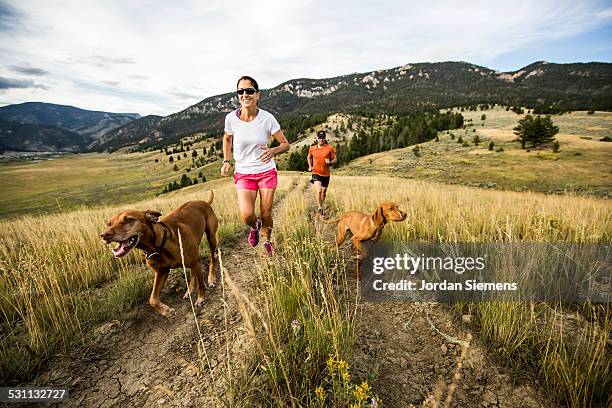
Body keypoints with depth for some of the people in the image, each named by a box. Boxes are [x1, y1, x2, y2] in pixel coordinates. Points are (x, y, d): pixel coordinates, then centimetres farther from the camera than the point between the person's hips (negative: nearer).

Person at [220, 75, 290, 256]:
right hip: (243, 174, 1)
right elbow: (227, 138, 14)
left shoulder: (267, 118, -12)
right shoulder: (231, 118, -8)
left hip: (267, 171, 0)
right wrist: (226, 161, 2)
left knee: (266, 214, 6)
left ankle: (266, 240, 38)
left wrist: (273, 150, -27)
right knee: (246, 215, -17)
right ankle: (255, 226, 23)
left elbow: (285, 144, -6)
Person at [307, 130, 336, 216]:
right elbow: (309, 157, 21)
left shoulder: (330, 148, -4)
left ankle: (321, 206, 38)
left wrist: (330, 162, -18)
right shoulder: (312, 149, 1)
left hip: (326, 174, 1)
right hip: (316, 173, -1)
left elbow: (335, 159, 3)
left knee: (323, 193, 13)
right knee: (319, 191, -19)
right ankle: (320, 208, -5)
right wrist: (310, 166, 7)